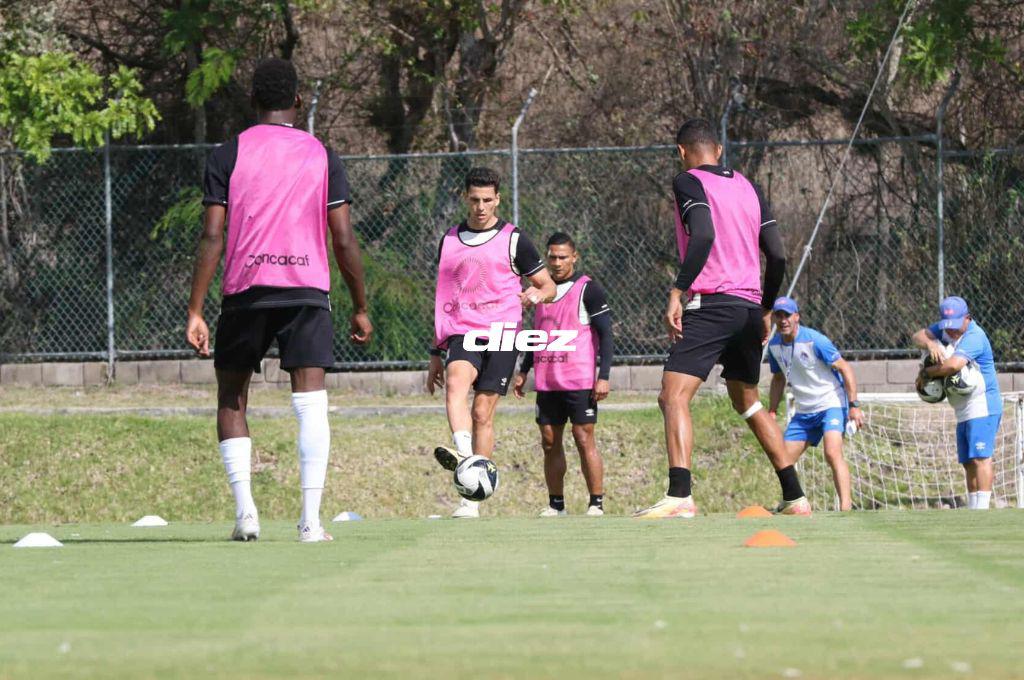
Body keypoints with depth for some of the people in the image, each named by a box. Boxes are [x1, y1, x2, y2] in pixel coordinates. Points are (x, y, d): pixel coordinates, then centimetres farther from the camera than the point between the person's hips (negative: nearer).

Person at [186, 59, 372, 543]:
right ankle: (310, 518, -12)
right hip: (307, 289, 0)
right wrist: (360, 309, 12)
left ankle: (244, 509, -2)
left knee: (231, 398, 13)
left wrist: (195, 311, -2)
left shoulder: (228, 154, 4)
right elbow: (344, 240, 4)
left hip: (245, 290, 0)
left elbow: (212, 237, -3)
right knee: (311, 400, -2)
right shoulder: (322, 156, 7)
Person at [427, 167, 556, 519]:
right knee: (456, 381, -29)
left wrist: (536, 295, -16)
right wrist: (437, 353, 20)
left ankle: (473, 498, -1)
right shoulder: (450, 240, 15)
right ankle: (464, 454, -53)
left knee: (482, 412, -7)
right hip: (461, 332, 2)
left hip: (501, 333, -2)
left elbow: (549, 286, 9)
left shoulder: (513, 239, 5)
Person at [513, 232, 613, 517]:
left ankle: (596, 504, -5)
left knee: (584, 440, -8)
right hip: (546, 382, 6)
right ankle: (556, 505, 12)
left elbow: (606, 335, -6)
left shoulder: (588, 289, -4)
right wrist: (523, 372, 21)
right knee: (550, 442, 5)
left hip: (580, 382, -6)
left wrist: (603, 376, -13)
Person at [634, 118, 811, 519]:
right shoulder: (747, 188, 17)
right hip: (750, 306, 7)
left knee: (673, 397, -14)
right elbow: (777, 256, 15)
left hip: (712, 304, -7)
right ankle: (795, 497, 22)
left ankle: (679, 497, -32)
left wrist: (677, 292, -20)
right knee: (748, 403, 23)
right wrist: (766, 310, 25)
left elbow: (704, 235, -19)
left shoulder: (689, 182, -1)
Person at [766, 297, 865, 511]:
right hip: (803, 411, 7)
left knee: (832, 453, -28)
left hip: (831, 403, -7)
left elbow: (844, 368, -14)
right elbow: (778, 379, 19)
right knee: (783, 461, 3)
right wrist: (772, 412, 15)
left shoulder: (814, 340, -17)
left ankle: (846, 506, -33)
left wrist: (854, 405, -20)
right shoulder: (774, 346, 2)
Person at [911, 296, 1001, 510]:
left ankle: (982, 509, -21)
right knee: (968, 462, 11)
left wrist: (926, 373, -17)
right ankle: (973, 509, 15)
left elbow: (953, 364, -33)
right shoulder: (945, 329, 8)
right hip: (963, 411, 10)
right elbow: (918, 336, 1)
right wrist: (929, 343, -23)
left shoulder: (974, 337, -19)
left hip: (982, 407, -10)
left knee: (980, 457, -16)